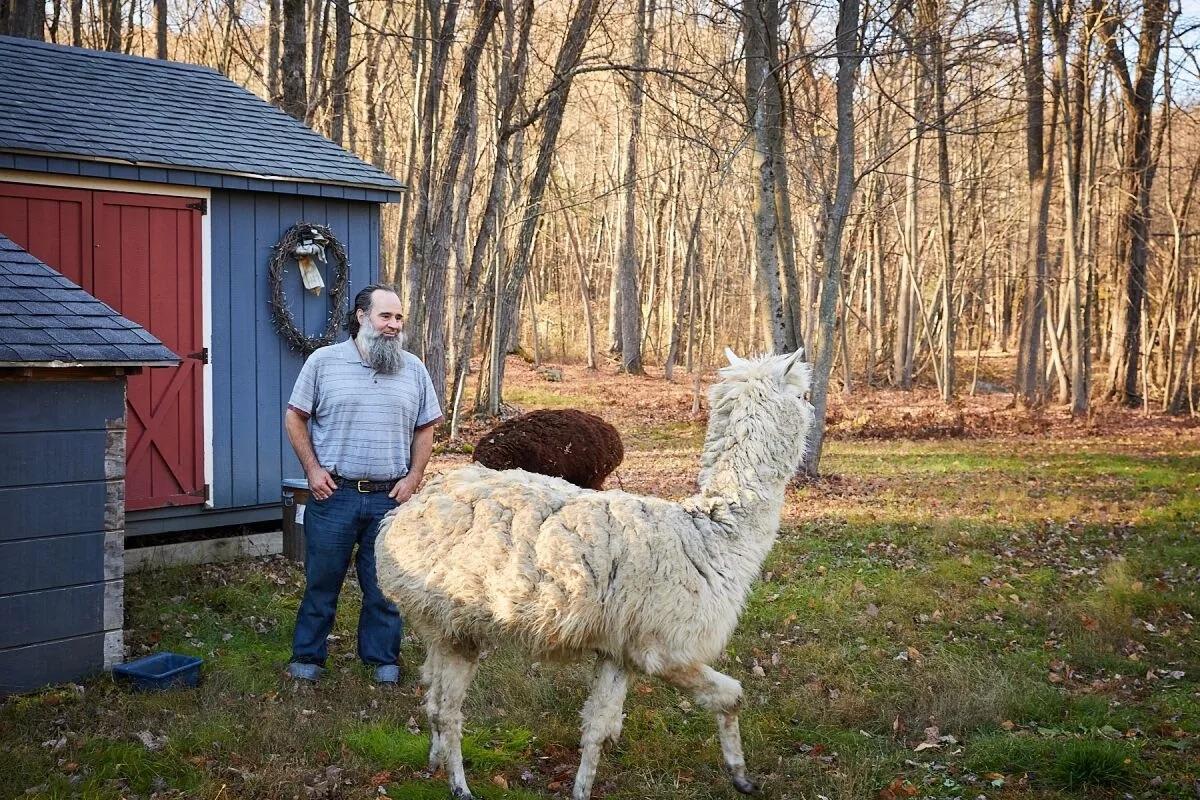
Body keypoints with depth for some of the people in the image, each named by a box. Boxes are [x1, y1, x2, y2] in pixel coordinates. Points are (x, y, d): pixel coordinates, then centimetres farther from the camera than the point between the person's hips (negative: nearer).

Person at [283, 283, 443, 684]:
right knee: (321, 579, 7)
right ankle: (307, 656, 20)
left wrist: (413, 478, 1)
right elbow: (295, 417, 3)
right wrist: (313, 469, -5)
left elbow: (425, 428, 12)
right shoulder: (323, 361, 0)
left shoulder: (413, 369, 7)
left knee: (385, 584, 9)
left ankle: (383, 658, 22)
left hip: (391, 498, 2)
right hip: (333, 494, -2)